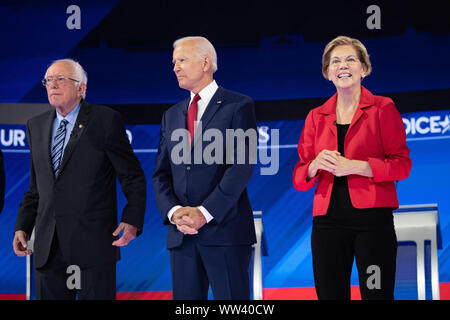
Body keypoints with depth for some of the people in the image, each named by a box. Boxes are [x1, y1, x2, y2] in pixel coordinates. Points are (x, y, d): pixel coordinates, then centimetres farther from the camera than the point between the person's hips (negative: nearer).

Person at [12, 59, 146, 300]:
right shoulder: (36, 126, 15)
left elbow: (133, 177, -2)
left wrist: (132, 221, -13)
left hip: (94, 244, -5)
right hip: (48, 248, 5)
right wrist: (23, 227, 9)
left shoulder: (106, 120, -2)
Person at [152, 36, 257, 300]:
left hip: (225, 229, -5)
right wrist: (173, 212, -6)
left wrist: (205, 213, -15)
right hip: (181, 233, 5)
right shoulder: (171, 115, 18)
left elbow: (242, 166, -10)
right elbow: (161, 174, 13)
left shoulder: (238, 106, 0)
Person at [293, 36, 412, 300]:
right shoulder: (316, 117, 14)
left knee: (377, 294, -5)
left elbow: (402, 165, -3)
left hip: (372, 219, -3)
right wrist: (315, 165, -10)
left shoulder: (383, 108, 4)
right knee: (330, 294, 4)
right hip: (327, 220, 3)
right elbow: (299, 178, 13)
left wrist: (355, 166, -14)